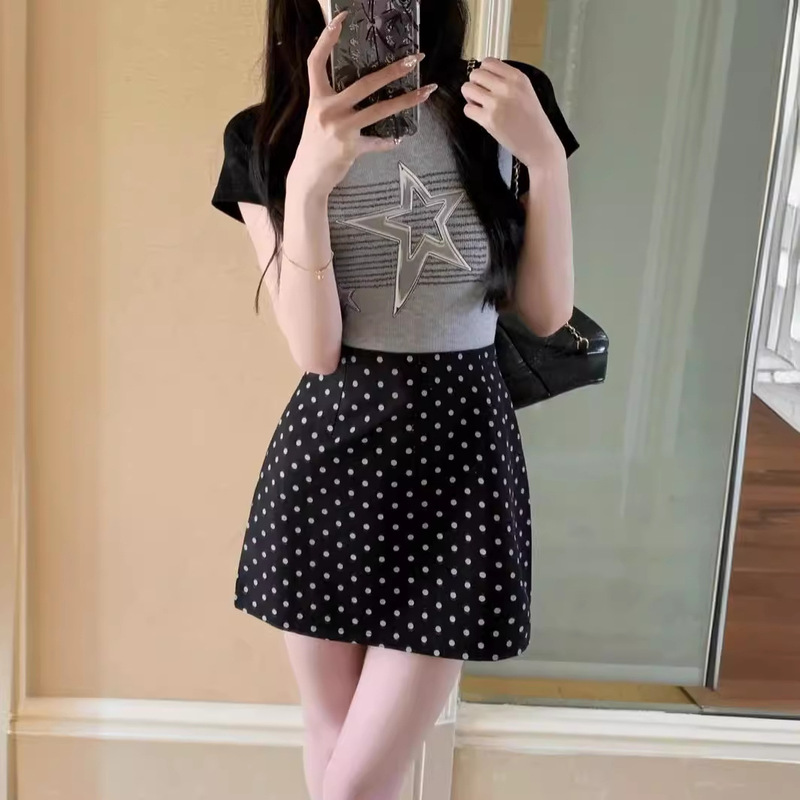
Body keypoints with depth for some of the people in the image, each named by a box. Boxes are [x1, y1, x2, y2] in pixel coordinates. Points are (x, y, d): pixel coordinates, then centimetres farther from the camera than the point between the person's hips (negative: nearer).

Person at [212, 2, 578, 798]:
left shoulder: (504, 107, -3)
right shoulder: (264, 138, -3)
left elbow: (547, 313, 0)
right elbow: (314, 350, -10)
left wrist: (546, 158, -15)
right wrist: (308, 181, -25)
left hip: (458, 447, -1)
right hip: (328, 451, 1)